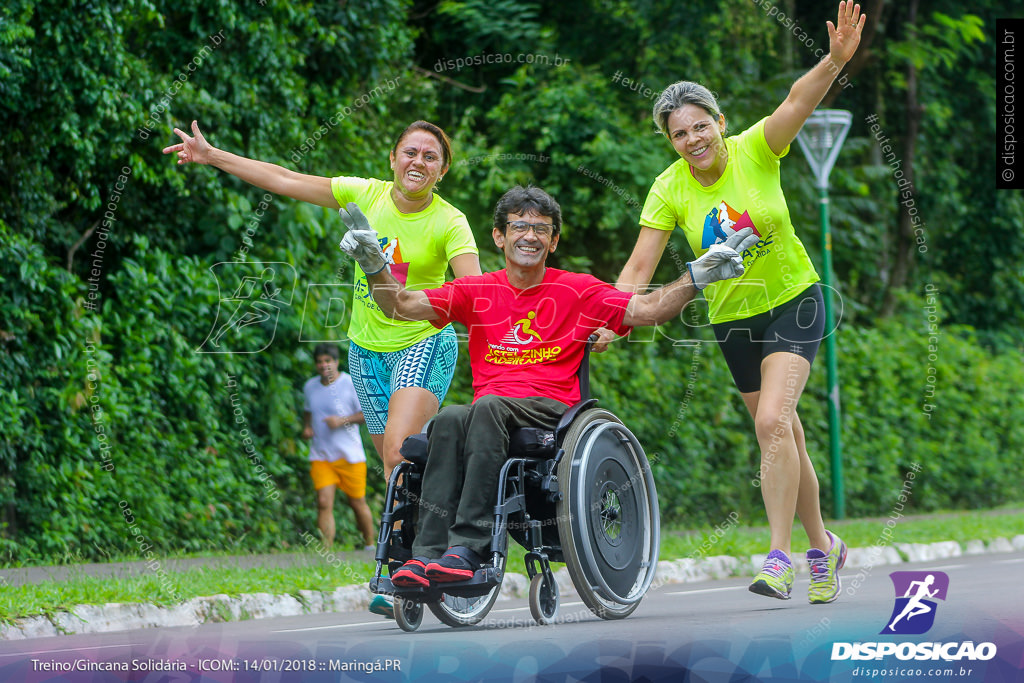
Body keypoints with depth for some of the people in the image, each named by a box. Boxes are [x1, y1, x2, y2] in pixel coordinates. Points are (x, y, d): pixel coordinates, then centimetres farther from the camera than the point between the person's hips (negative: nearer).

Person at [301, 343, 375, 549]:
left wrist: (342, 420, -21)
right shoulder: (310, 386, 9)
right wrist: (306, 427, 7)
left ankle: (371, 546, 26)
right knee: (324, 503, -12)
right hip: (320, 456, 3)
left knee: (357, 503, 6)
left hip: (350, 456, -3)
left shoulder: (351, 384, -7)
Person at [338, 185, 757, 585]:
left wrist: (698, 276, -8)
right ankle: (427, 553, -42)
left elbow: (648, 310, 5)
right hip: (489, 414, 2)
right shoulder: (476, 292, 17)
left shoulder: (577, 291, 13)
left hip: (553, 411, -2)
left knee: (488, 407, -35)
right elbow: (401, 305, 10)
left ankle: (468, 546, -44)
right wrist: (373, 264, -7)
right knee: (450, 420, -33)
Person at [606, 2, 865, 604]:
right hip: (732, 317, 3)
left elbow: (798, 102, -30)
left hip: (793, 300, -3)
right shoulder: (670, 190, -9)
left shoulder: (755, 151, -14)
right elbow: (640, 268, -8)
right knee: (783, 435, 9)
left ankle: (779, 558, -20)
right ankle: (823, 548, 28)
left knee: (773, 420, -21)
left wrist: (835, 61, -47)